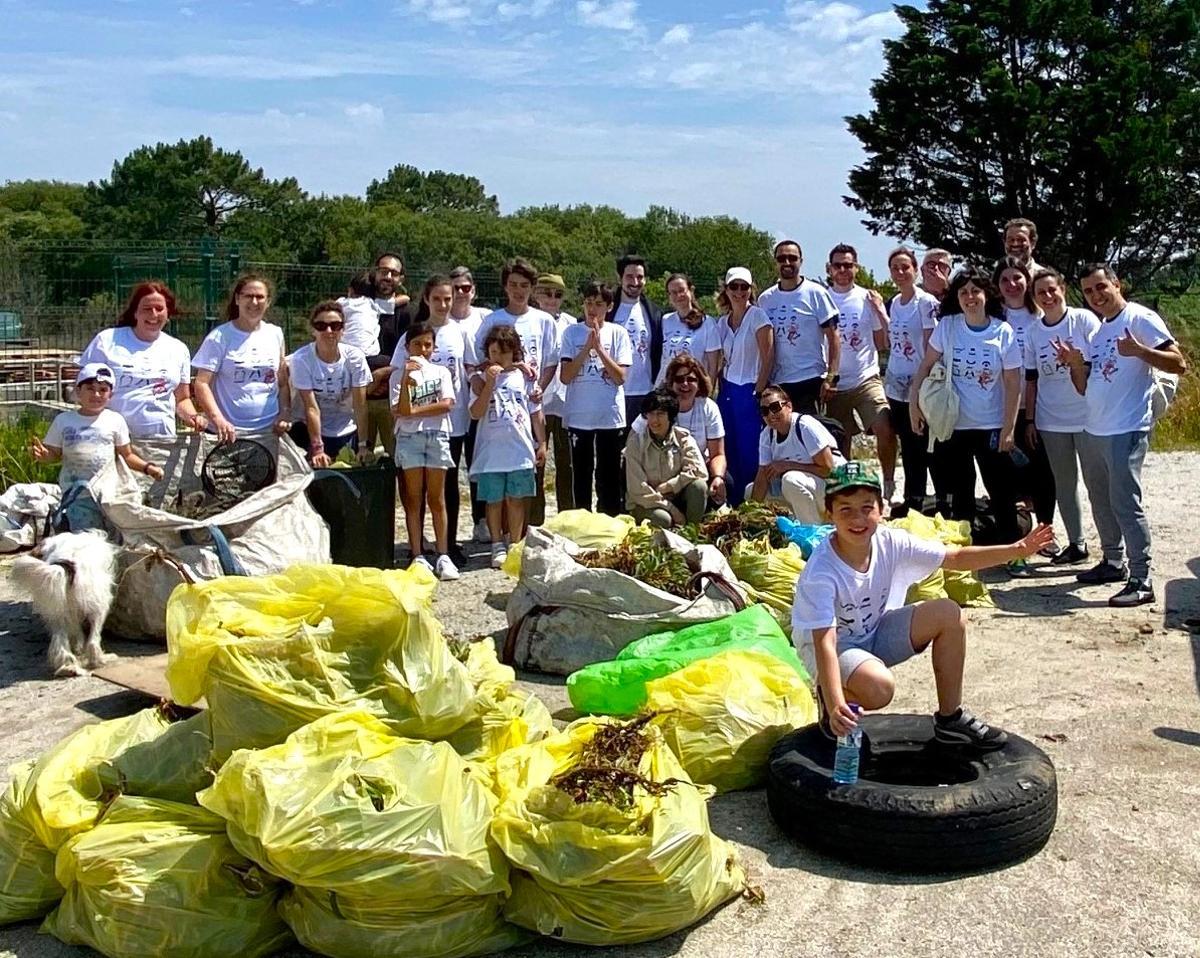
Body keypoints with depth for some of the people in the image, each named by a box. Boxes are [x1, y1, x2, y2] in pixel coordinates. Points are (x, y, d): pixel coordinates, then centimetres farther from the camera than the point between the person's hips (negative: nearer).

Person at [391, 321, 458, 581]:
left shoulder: (441, 372, 9)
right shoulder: (399, 376, 5)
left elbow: (447, 404, -5)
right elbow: (399, 411, -8)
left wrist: (414, 410, -7)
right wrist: (406, 379, -17)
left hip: (437, 435, 1)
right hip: (409, 438, -1)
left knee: (436, 499, 3)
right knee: (414, 499, 1)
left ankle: (443, 556, 3)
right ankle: (418, 557, 3)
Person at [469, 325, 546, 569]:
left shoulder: (524, 377, 6)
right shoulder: (481, 379, 1)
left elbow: (536, 412, 10)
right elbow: (476, 413, -10)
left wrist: (542, 443, 7)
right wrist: (489, 383, -15)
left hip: (521, 449, 1)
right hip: (491, 451, -1)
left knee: (516, 499, 8)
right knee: (494, 500, 5)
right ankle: (498, 546, 17)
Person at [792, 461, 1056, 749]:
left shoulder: (890, 542, -15)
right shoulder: (821, 571, -31)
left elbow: (956, 557, -8)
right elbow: (825, 643, -36)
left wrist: (1016, 550, -18)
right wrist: (834, 706, -46)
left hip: (873, 633, 7)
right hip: (833, 644, -7)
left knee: (950, 614, -9)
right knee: (879, 687, -36)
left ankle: (950, 719, 3)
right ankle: (828, 696, 0)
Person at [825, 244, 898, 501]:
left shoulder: (868, 299, 2)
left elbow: (886, 342, 2)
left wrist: (880, 310, -8)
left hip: (866, 379, -1)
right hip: (835, 384, 2)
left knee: (885, 430, -20)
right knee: (839, 443, 8)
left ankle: (889, 485, -5)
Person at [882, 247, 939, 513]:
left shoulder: (926, 303, -10)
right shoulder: (894, 303, 10)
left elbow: (930, 348, -13)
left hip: (917, 387, -7)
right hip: (896, 386, 7)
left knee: (918, 447, 0)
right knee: (906, 446, 12)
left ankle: (915, 501, 9)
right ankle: (911, 501, 20)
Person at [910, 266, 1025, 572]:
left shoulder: (1003, 332, -7)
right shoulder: (947, 326, -4)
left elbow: (1012, 382, -6)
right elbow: (926, 365, 4)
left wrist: (1009, 428, -8)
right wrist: (914, 403, -3)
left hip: (992, 426, -1)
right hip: (953, 424, 1)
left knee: (1001, 492, 3)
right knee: (960, 492, 11)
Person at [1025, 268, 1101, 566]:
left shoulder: (1084, 319, -5)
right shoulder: (1033, 332, 5)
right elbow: (1031, 380, 9)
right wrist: (1030, 420, 8)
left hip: (1087, 416, -4)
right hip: (1050, 421, 4)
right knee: (1064, 483, 11)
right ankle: (1076, 544, 22)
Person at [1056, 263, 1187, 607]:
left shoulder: (1141, 319, -6)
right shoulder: (1096, 332, 17)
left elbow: (1179, 364, -13)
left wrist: (1140, 351, -28)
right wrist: (1075, 363, -3)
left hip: (1126, 431, -9)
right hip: (1093, 430, 9)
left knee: (1125, 502, -11)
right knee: (1101, 501, 17)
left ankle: (1141, 580, -7)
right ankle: (1113, 562, 31)